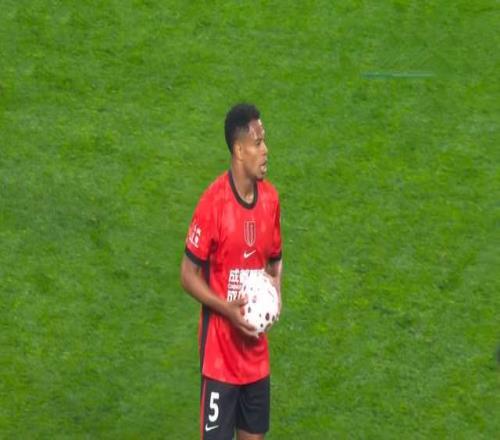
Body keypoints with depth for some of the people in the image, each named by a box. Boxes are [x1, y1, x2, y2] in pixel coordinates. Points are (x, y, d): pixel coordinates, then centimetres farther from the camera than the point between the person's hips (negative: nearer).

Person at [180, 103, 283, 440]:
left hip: (256, 352, 6)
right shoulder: (213, 204, -18)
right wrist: (228, 308, -22)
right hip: (219, 351, -6)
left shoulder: (270, 198, 1)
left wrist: (275, 295, -3)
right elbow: (188, 274, -11)